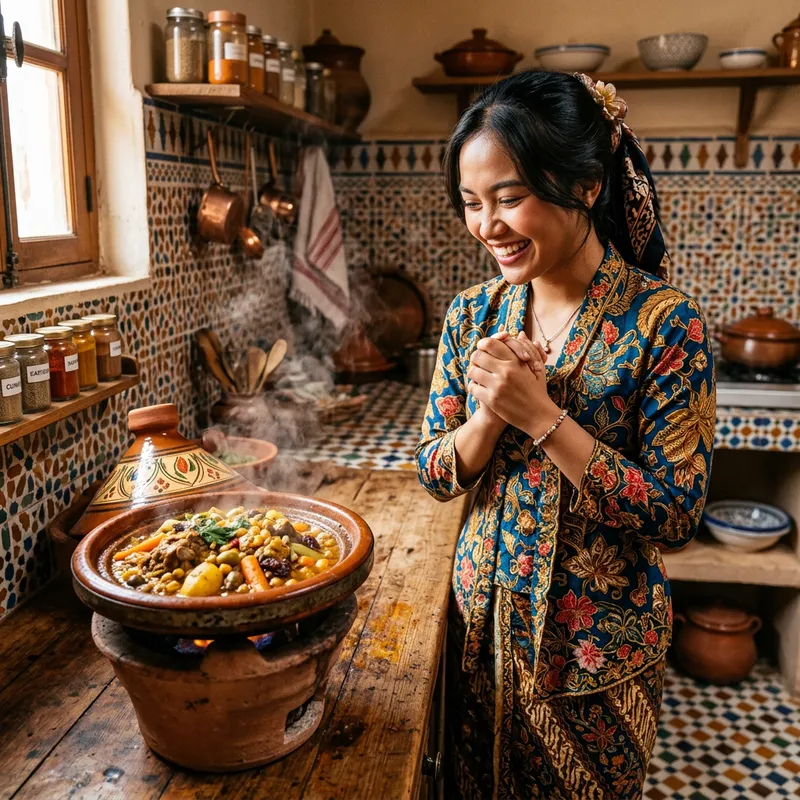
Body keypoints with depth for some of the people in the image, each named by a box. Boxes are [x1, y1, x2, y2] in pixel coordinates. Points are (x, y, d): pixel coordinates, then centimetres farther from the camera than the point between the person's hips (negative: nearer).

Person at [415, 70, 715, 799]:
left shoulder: (664, 321, -18)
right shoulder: (474, 315, -4)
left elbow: (675, 515, -19)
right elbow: (436, 474, -2)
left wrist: (541, 415, -26)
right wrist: (492, 410, -21)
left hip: (601, 649, -4)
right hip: (484, 623, 4)